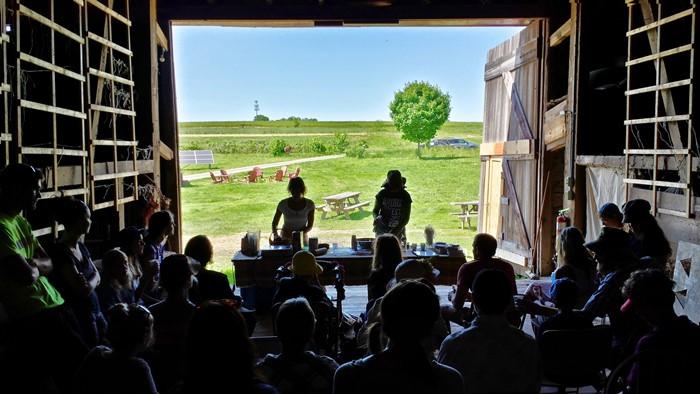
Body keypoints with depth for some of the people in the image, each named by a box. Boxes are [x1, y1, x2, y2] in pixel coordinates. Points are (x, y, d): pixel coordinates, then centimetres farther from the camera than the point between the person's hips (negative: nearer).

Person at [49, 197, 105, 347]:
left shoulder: (81, 247, 7)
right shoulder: (61, 252, -20)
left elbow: (97, 277, 10)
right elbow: (84, 290, -21)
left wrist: (90, 282, -10)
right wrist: (93, 280, -2)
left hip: (95, 311, 8)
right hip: (79, 316, -8)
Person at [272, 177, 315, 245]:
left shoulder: (309, 204, -8)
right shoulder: (283, 204, -9)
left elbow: (310, 225, -3)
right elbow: (274, 223, 0)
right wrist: (276, 236, -18)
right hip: (285, 239, 0)